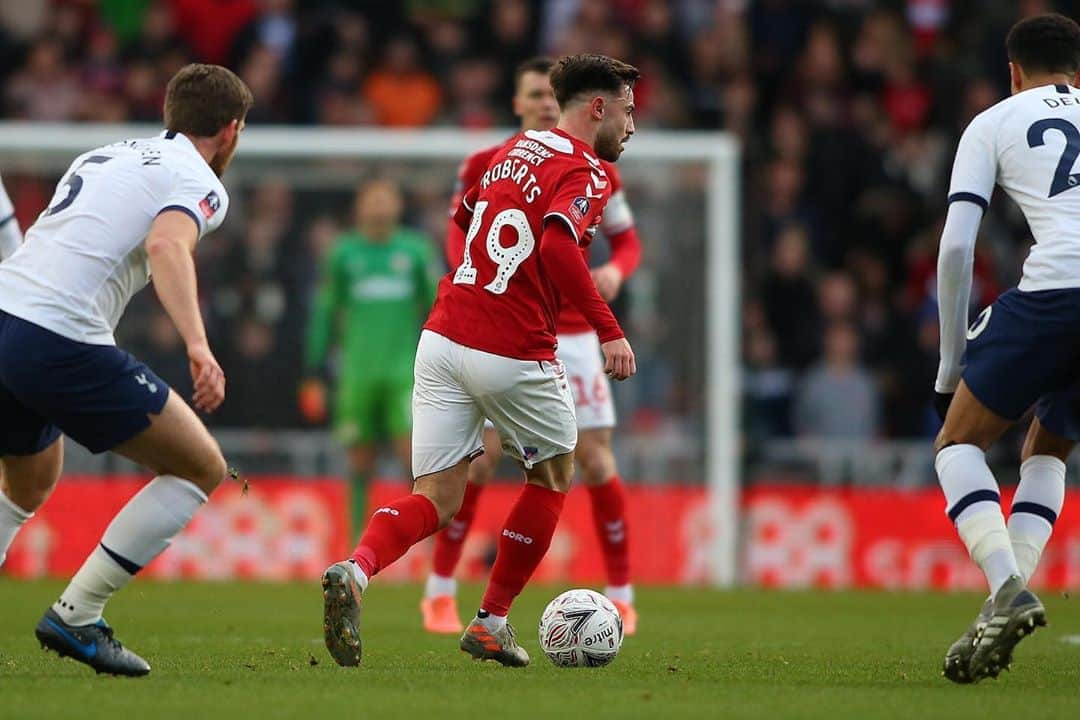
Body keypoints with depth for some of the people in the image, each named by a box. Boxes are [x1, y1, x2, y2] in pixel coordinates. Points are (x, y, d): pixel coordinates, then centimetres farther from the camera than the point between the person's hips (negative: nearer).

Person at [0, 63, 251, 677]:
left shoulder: (102, 158, 25)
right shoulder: (199, 184, 1)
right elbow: (167, 245, -21)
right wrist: (198, 344, -33)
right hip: (62, 342, -8)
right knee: (202, 468, 4)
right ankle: (76, 615, 0)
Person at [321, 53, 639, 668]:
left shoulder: (515, 150, 17)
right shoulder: (586, 173, -7)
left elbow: (464, 217, 33)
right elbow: (558, 244, -26)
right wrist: (609, 330, -24)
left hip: (443, 337, 6)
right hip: (516, 356, -6)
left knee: (436, 502, 2)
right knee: (553, 477, 20)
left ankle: (356, 571, -27)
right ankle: (492, 620, 21)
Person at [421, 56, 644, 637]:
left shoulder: (596, 171, 3)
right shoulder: (483, 167, -1)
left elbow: (628, 241, 10)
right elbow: (459, 237, 5)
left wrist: (615, 270, -12)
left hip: (574, 335, 1)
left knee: (596, 459, -3)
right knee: (480, 457, -9)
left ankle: (621, 598, 8)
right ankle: (439, 593, 4)